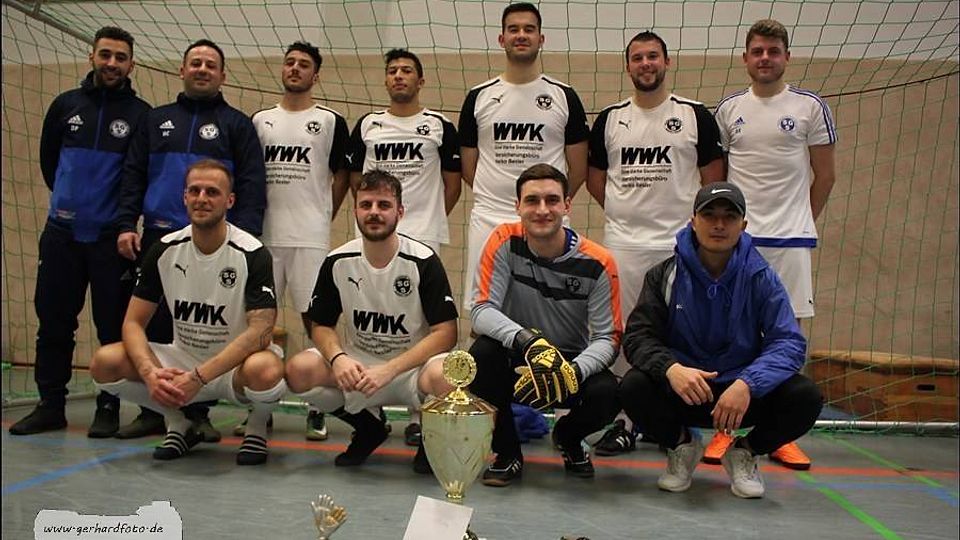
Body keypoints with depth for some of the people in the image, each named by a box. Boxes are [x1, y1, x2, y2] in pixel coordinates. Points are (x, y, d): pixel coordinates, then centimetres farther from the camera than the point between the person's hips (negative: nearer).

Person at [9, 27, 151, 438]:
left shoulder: (141, 114, -2)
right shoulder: (65, 105, 8)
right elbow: (48, 158, 19)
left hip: (112, 237, -3)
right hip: (61, 234, 4)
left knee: (114, 327, 1)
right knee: (53, 322, 8)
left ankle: (109, 408, 11)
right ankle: (50, 404, 19)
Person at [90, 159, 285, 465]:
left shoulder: (252, 254, -15)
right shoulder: (165, 250, -3)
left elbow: (260, 331, -23)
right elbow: (134, 322, -3)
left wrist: (199, 377, -30)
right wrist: (149, 372, -23)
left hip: (236, 365, -4)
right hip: (182, 358, 4)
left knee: (265, 369, -38)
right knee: (105, 363, -18)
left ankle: (257, 426, -1)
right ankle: (178, 424, 7)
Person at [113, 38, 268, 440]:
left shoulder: (236, 125, 8)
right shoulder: (157, 120, 17)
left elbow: (252, 186, -1)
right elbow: (133, 176, 13)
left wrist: (243, 235, -12)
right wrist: (126, 224, 1)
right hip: (157, 238, 3)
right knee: (154, 325, 4)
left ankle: (197, 412, 9)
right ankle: (152, 411, 14)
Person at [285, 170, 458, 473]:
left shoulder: (423, 261, -13)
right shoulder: (338, 262, -3)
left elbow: (446, 333, -15)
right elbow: (321, 325, 4)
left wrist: (389, 370, -25)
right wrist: (338, 358, -20)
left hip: (412, 367, -3)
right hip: (357, 366, 4)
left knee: (444, 376, -37)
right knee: (299, 370, -22)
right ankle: (368, 429, 6)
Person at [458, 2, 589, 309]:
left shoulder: (564, 97, 4)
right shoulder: (479, 97, 6)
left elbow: (578, 168, 8)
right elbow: (468, 167, 12)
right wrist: (496, 199, 13)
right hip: (488, 221, 1)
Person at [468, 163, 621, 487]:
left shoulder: (597, 263, -13)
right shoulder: (505, 242, -13)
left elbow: (608, 338, -13)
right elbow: (481, 311, -20)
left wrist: (572, 372, -35)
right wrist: (528, 341, -39)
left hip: (572, 362, 1)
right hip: (517, 363, 0)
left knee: (606, 394, -30)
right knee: (483, 352, -32)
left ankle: (567, 438, 12)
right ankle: (507, 453, -5)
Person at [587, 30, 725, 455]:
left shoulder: (696, 116, 4)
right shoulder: (609, 119, 10)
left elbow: (713, 180, 6)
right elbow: (595, 177, 17)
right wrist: (624, 211, 8)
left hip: (679, 243, -2)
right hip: (622, 242, 2)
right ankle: (624, 422, 15)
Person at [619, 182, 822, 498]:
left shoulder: (760, 278, -5)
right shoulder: (666, 275, -4)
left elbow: (789, 342, -12)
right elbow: (637, 336, -10)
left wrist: (748, 384, -32)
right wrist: (670, 368, -33)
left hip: (743, 391, 1)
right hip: (681, 391, 0)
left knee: (806, 398, -25)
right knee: (633, 388, -30)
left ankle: (744, 451, 7)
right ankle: (682, 446, 5)